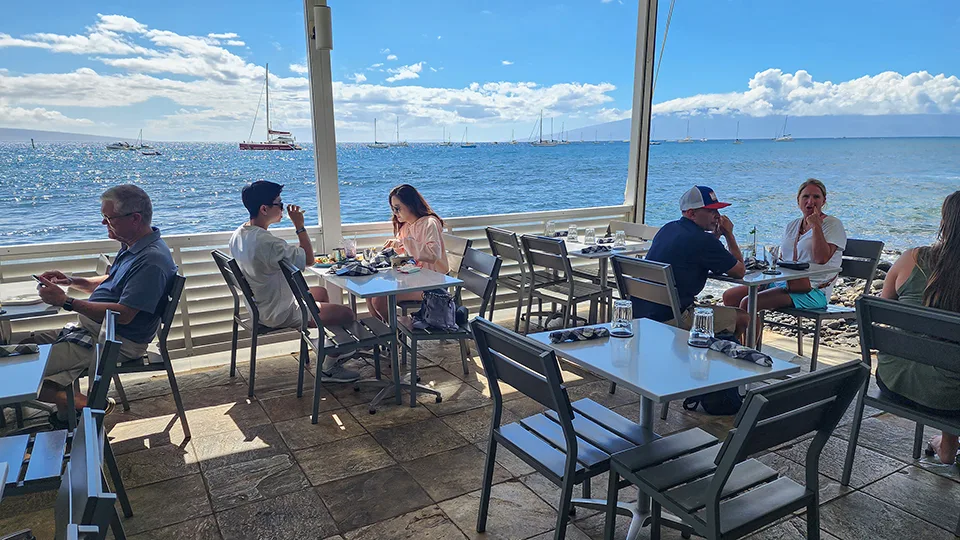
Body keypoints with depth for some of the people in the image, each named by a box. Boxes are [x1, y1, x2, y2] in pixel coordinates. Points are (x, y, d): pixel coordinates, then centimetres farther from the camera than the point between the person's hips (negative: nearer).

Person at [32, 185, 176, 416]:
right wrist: (71, 281, 8)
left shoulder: (151, 261, -26)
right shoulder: (132, 246, 8)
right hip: (92, 328, 11)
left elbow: (123, 315, -28)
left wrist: (66, 301, -22)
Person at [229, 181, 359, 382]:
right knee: (346, 314, -5)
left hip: (259, 307, 10)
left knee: (320, 292, 29)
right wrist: (300, 225, -19)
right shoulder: (267, 242, -33)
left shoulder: (239, 235, -1)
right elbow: (308, 259, -26)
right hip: (278, 315, -10)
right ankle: (328, 369, 13)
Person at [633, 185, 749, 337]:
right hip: (669, 318, -9)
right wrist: (729, 234, 7)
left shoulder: (668, 228, 9)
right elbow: (740, 272, -2)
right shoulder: (702, 240, -16)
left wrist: (716, 235, 14)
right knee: (742, 318, 6)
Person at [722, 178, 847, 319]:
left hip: (813, 291, -8)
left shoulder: (833, 225, -3)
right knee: (729, 296, -3)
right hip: (782, 281, 8)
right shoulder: (792, 225, 18)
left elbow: (822, 259, -19)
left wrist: (816, 226, -15)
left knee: (747, 303, -27)